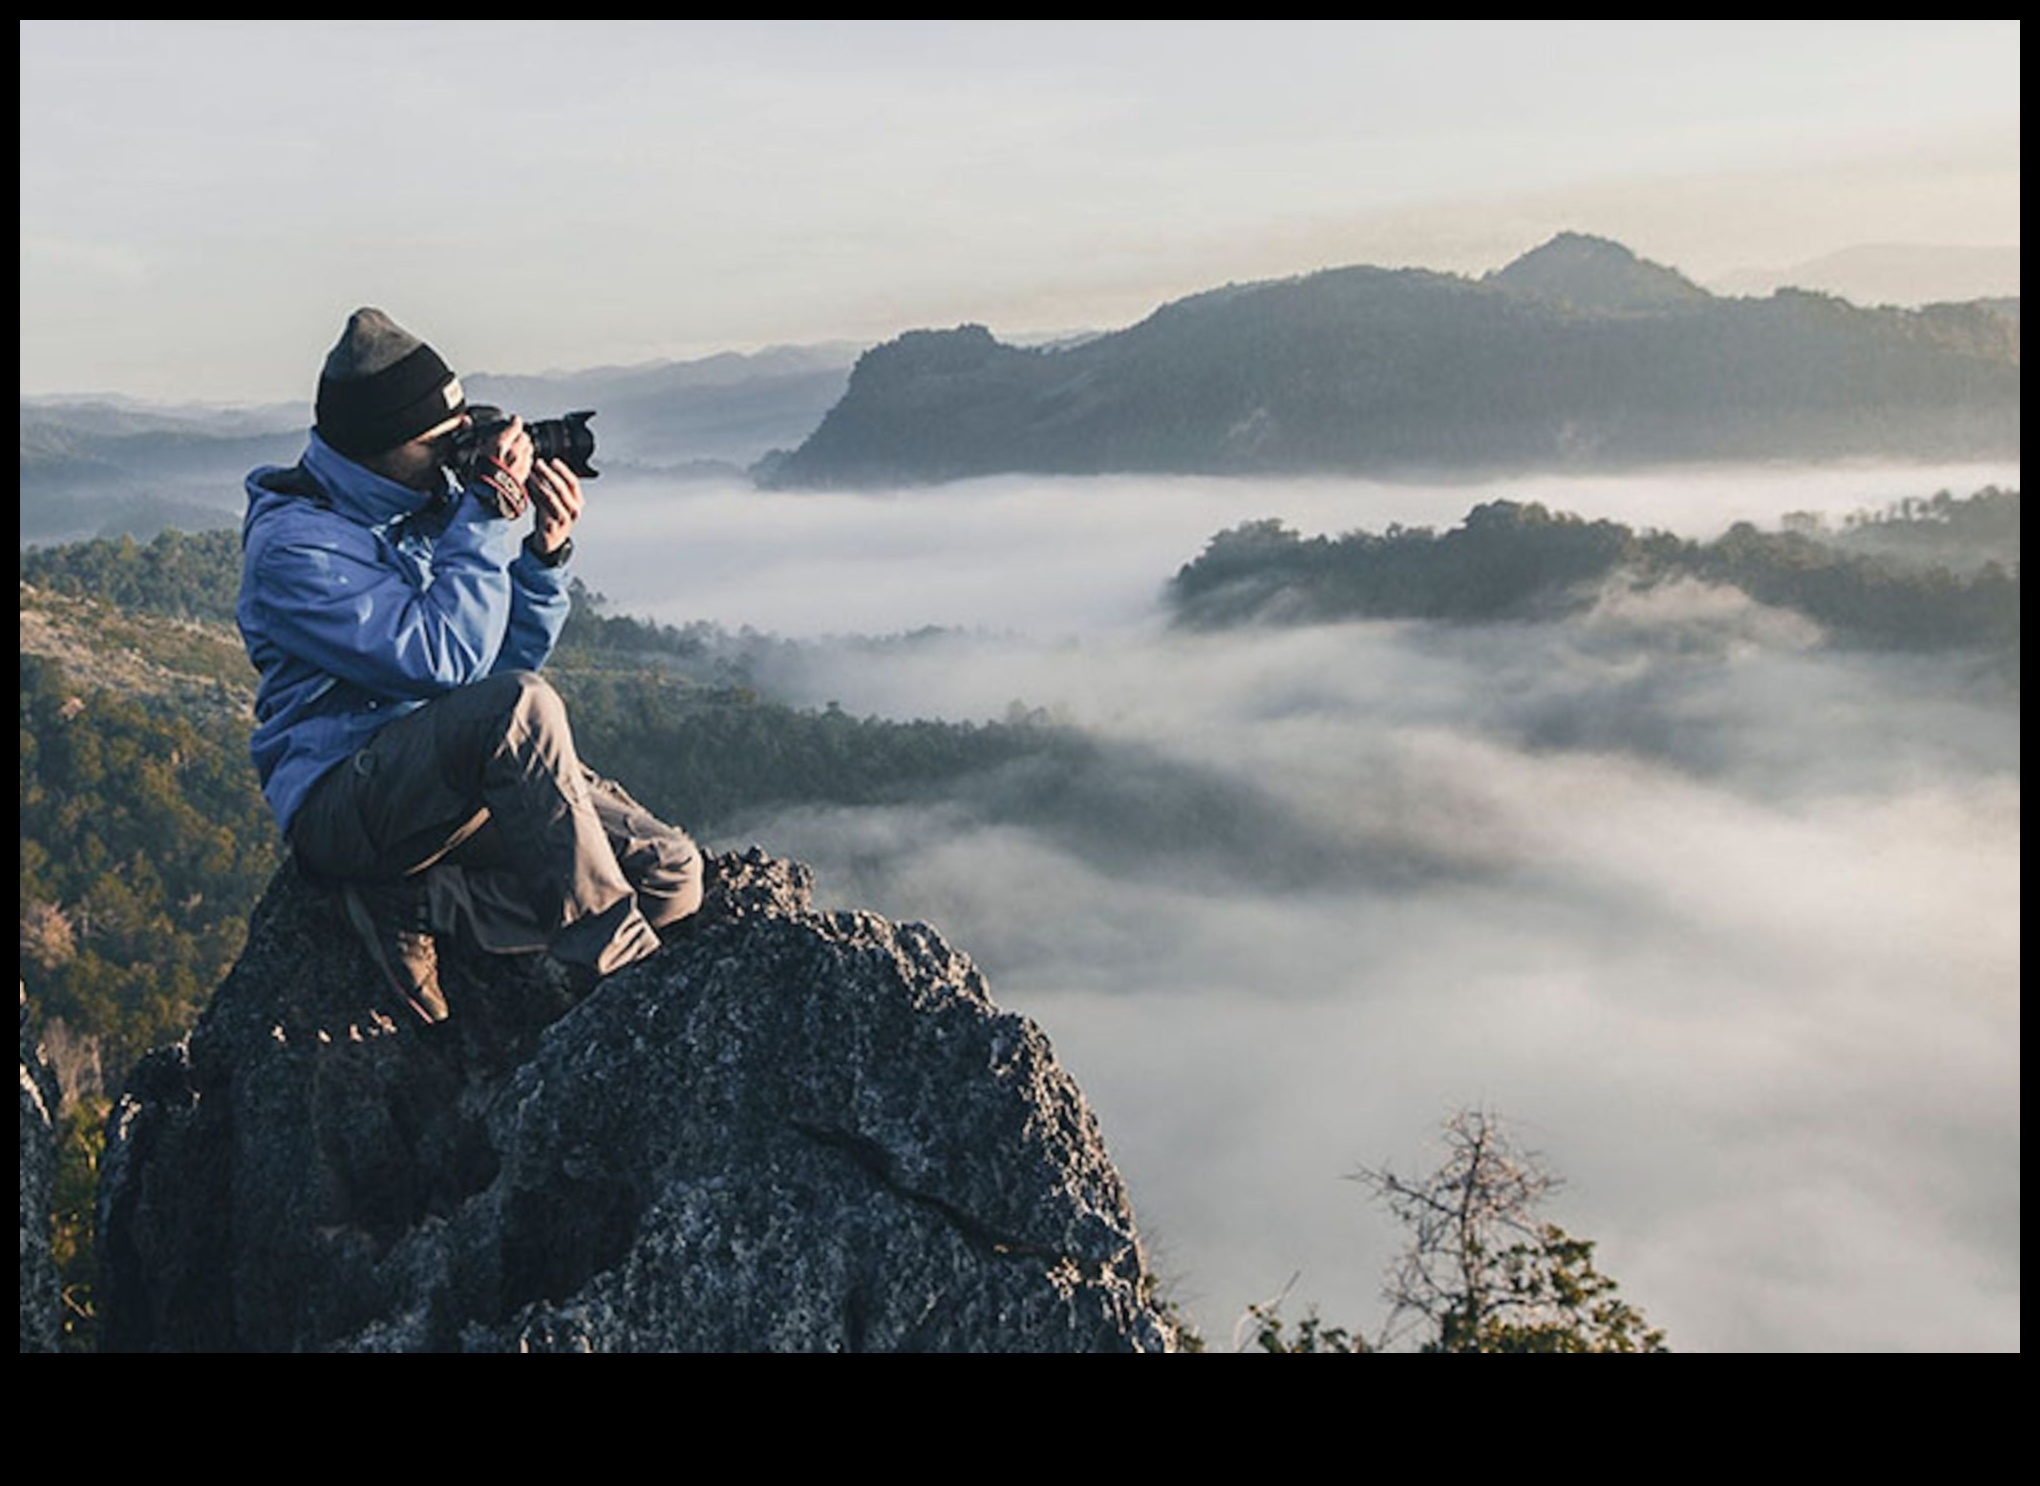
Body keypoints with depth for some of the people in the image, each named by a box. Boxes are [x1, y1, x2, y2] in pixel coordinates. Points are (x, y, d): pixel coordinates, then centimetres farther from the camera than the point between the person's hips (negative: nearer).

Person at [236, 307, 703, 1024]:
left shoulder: (432, 496, 9)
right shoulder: (292, 545, -14)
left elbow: (514, 653, 12)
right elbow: (446, 659, -24)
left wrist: (546, 551, -5)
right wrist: (490, 513, -19)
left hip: (472, 773, 8)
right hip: (342, 797, -8)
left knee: (672, 872, -11)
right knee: (522, 704, -37)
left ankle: (417, 905, -11)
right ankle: (615, 969, -28)